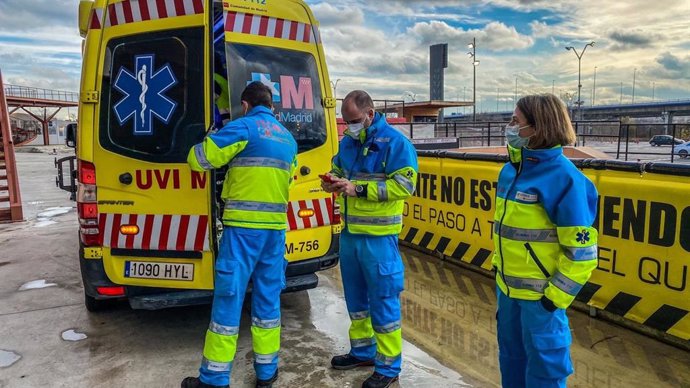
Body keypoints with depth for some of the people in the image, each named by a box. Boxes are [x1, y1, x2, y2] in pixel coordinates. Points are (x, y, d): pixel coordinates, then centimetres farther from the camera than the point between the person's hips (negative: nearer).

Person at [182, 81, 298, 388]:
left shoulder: (243, 127, -5)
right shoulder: (288, 138, 16)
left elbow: (199, 159, -6)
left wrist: (202, 146, 16)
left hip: (243, 226, -6)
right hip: (276, 227, 6)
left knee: (229, 297, 2)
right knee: (268, 297, 12)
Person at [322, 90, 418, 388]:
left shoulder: (394, 142, -12)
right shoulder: (347, 141, 10)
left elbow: (405, 185, -19)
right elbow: (338, 170, 21)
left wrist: (359, 188, -23)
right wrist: (333, 182, -4)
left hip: (378, 237, -7)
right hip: (349, 233, 7)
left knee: (383, 301, 3)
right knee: (355, 297, 18)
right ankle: (362, 351, 37)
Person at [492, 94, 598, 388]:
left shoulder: (563, 177, -19)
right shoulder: (511, 169, 4)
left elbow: (581, 250, -18)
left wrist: (556, 296, -16)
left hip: (540, 294, -7)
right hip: (507, 286, 7)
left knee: (543, 364, 11)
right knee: (511, 355, 23)